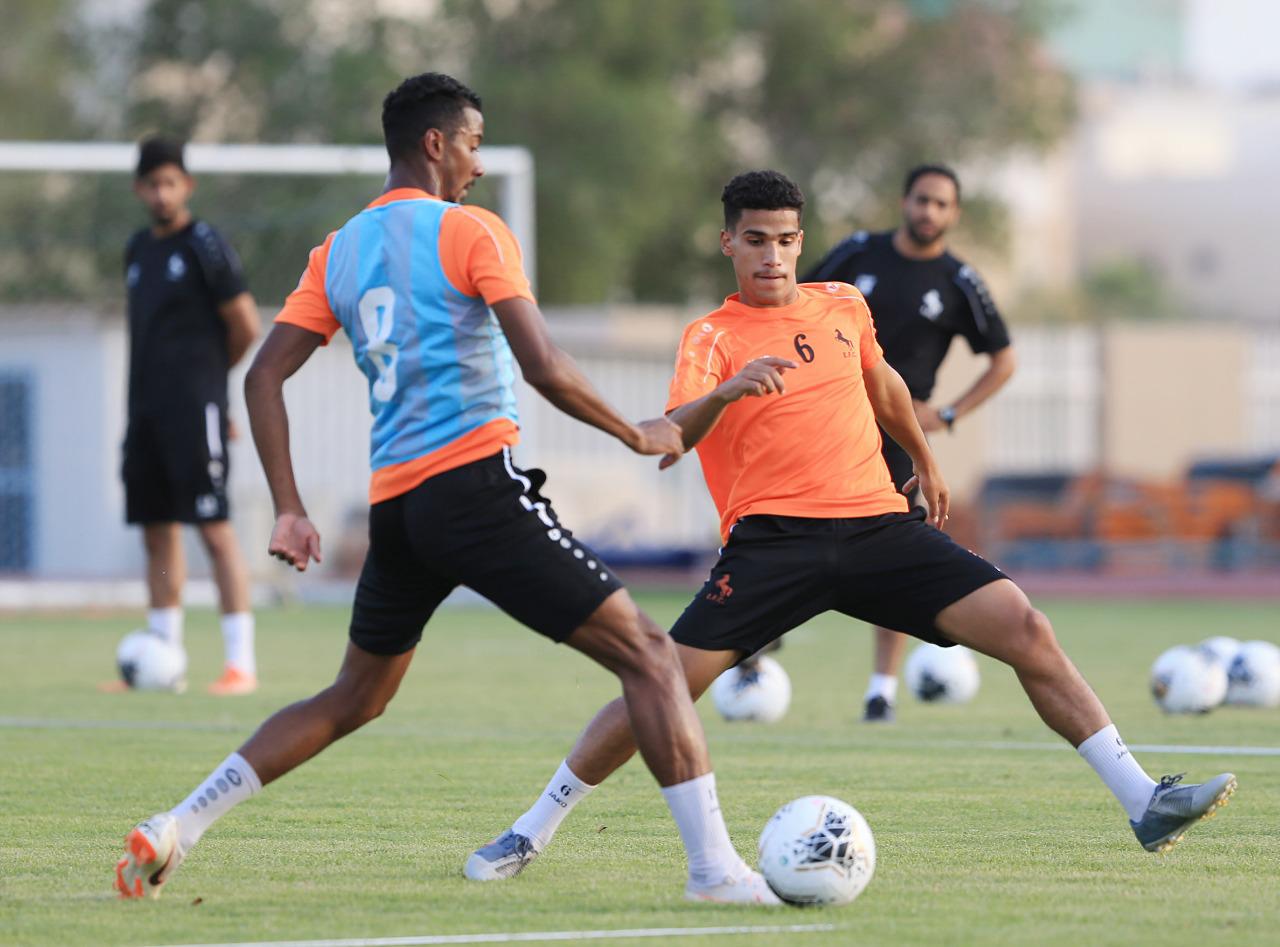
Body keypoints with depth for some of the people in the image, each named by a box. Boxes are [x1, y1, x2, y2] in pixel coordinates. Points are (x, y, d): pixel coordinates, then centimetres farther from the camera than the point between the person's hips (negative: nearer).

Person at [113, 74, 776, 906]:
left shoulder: (339, 251, 15)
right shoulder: (471, 232, -3)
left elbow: (264, 377, 12)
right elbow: (545, 370, -11)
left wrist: (289, 511, 13)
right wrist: (638, 435, 3)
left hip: (394, 504, 7)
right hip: (477, 481, -7)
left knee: (352, 702, 24)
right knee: (648, 655, -4)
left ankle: (173, 832, 17)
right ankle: (714, 866, -14)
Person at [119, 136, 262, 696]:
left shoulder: (204, 246, -7)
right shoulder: (138, 250, 16)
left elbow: (246, 328, -6)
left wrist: (206, 374, 7)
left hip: (194, 409, -8)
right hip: (146, 408, 8)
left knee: (215, 530, -9)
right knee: (157, 533, 9)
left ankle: (241, 664, -10)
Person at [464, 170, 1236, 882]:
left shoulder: (843, 307, 16)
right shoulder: (713, 337, 2)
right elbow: (671, 439, -16)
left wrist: (926, 460, 47)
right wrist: (723, 393, -36)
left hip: (878, 524, 3)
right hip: (774, 538, -3)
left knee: (1027, 630, -11)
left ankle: (1145, 803, -8)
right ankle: (534, 832, 3)